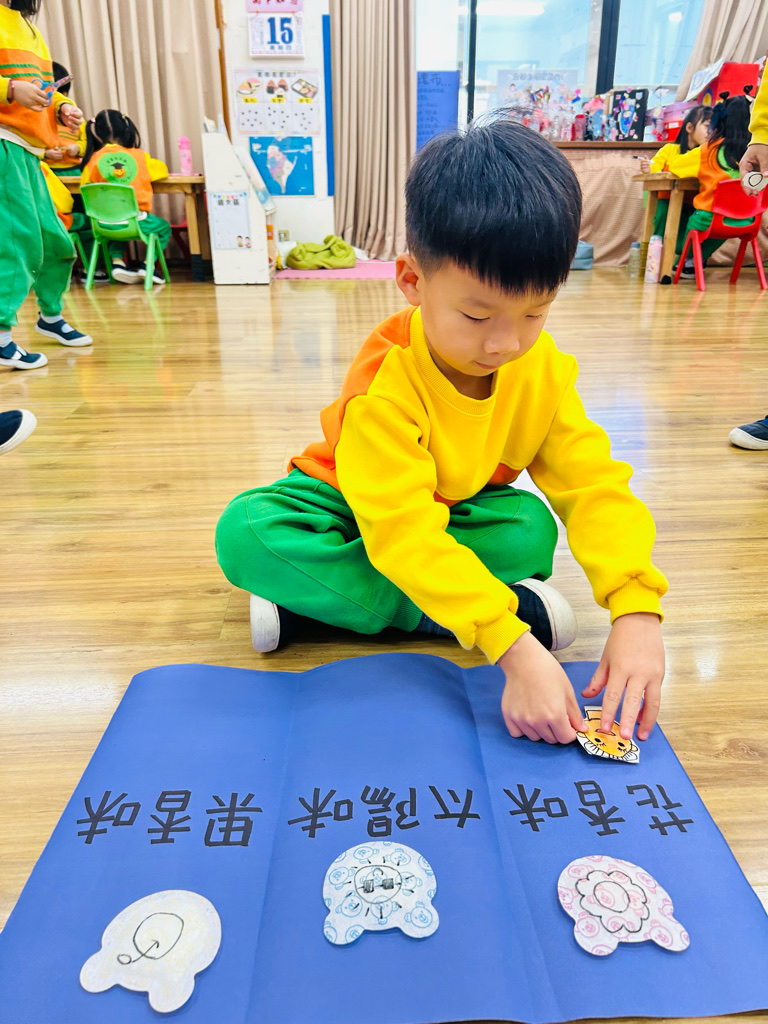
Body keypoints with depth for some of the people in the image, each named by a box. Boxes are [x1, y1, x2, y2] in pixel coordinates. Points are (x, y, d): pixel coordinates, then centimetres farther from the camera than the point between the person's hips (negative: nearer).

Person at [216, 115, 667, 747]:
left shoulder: (543, 368, -17)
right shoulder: (386, 381, -33)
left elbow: (594, 484, -21)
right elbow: (404, 530, -41)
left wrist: (637, 610, -37)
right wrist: (513, 646, -50)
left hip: (465, 509, 3)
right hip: (351, 504, -2)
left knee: (532, 529, -30)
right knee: (244, 533, -31)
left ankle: (308, 598, -22)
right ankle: (462, 611, -26)